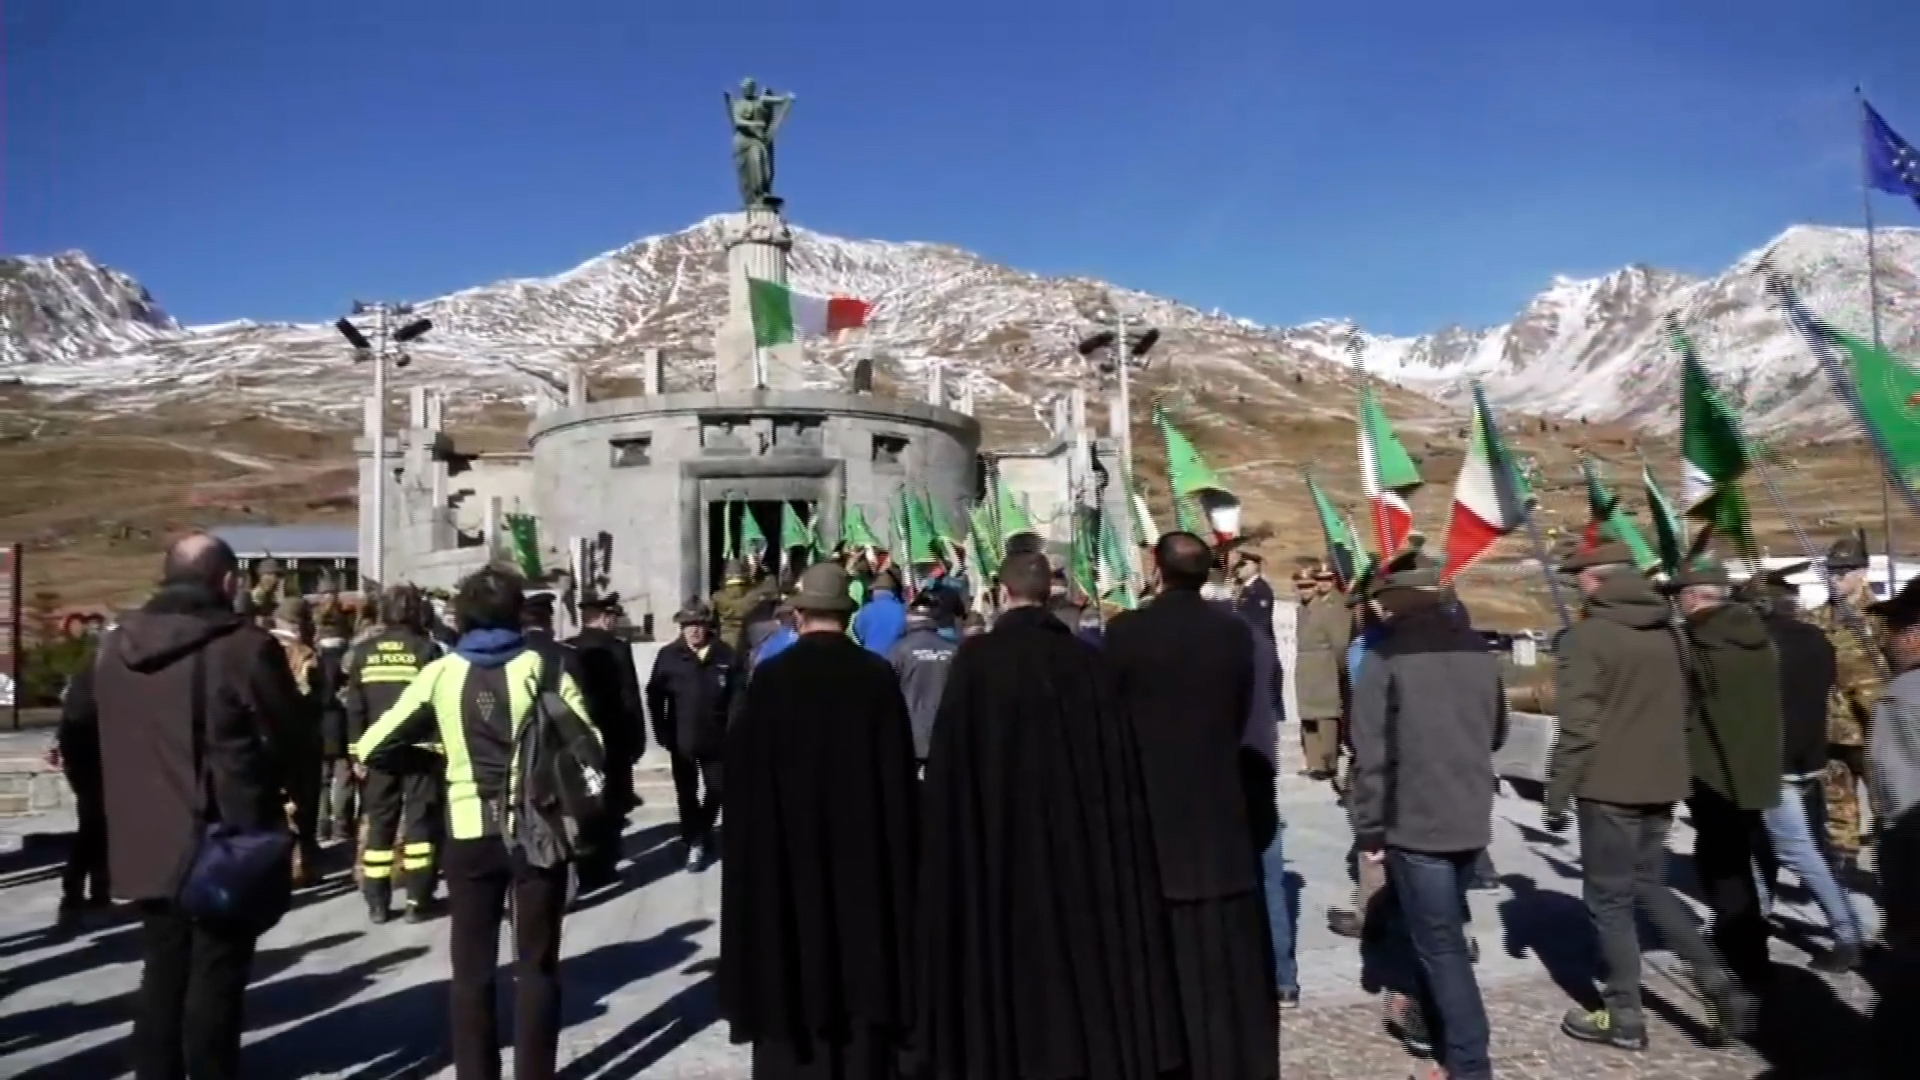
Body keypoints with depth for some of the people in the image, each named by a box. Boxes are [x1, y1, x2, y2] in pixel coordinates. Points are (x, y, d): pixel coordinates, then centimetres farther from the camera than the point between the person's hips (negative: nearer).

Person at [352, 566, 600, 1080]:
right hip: (537, 830, -1)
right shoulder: (543, 662, -4)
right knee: (537, 965, 10)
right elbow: (588, 741, -9)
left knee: (472, 967, 14)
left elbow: (372, 747, 2)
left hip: (470, 832, 1)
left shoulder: (440, 673, 0)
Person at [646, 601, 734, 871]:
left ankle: (700, 833, 37)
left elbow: (737, 694, -3)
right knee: (687, 793, 9)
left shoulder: (724, 654, -6)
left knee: (716, 789, 12)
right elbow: (654, 696, -1)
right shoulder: (669, 655, -5)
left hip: (716, 738, 1)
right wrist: (662, 733, -4)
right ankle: (695, 841, 23)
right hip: (682, 739, -1)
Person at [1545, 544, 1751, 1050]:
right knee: (1650, 884, 22)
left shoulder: (1585, 637, -14)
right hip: (1661, 784, 7)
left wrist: (1557, 794, -9)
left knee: (1610, 898, 4)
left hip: (1609, 787, -7)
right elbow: (1682, 712, 14)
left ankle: (1625, 1017, 10)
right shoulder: (1667, 634, 9)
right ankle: (1713, 975, 8)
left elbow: (1577, 727, -18)